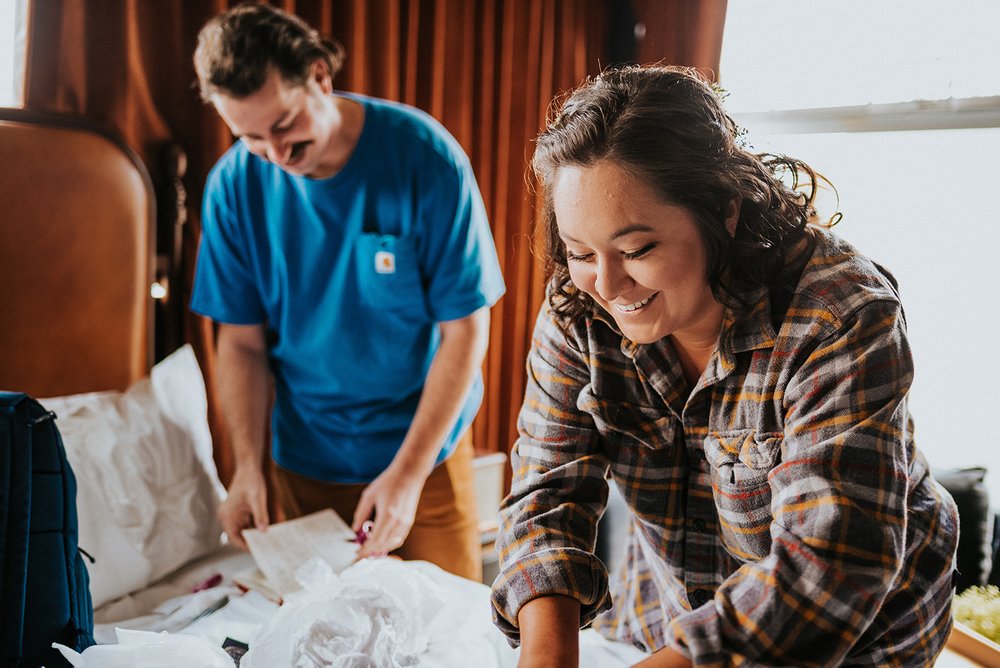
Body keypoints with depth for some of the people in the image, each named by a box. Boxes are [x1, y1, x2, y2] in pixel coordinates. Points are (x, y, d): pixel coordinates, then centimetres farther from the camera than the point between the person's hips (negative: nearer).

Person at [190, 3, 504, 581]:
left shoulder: (425, 156, -18)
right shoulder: (235, 185, -8)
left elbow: (465, 329, -15)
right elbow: (242, 342, -2)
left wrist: (408, 472, -18)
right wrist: (249, 466, -13)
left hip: (429, 448, -2)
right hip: (306, 462, 2)